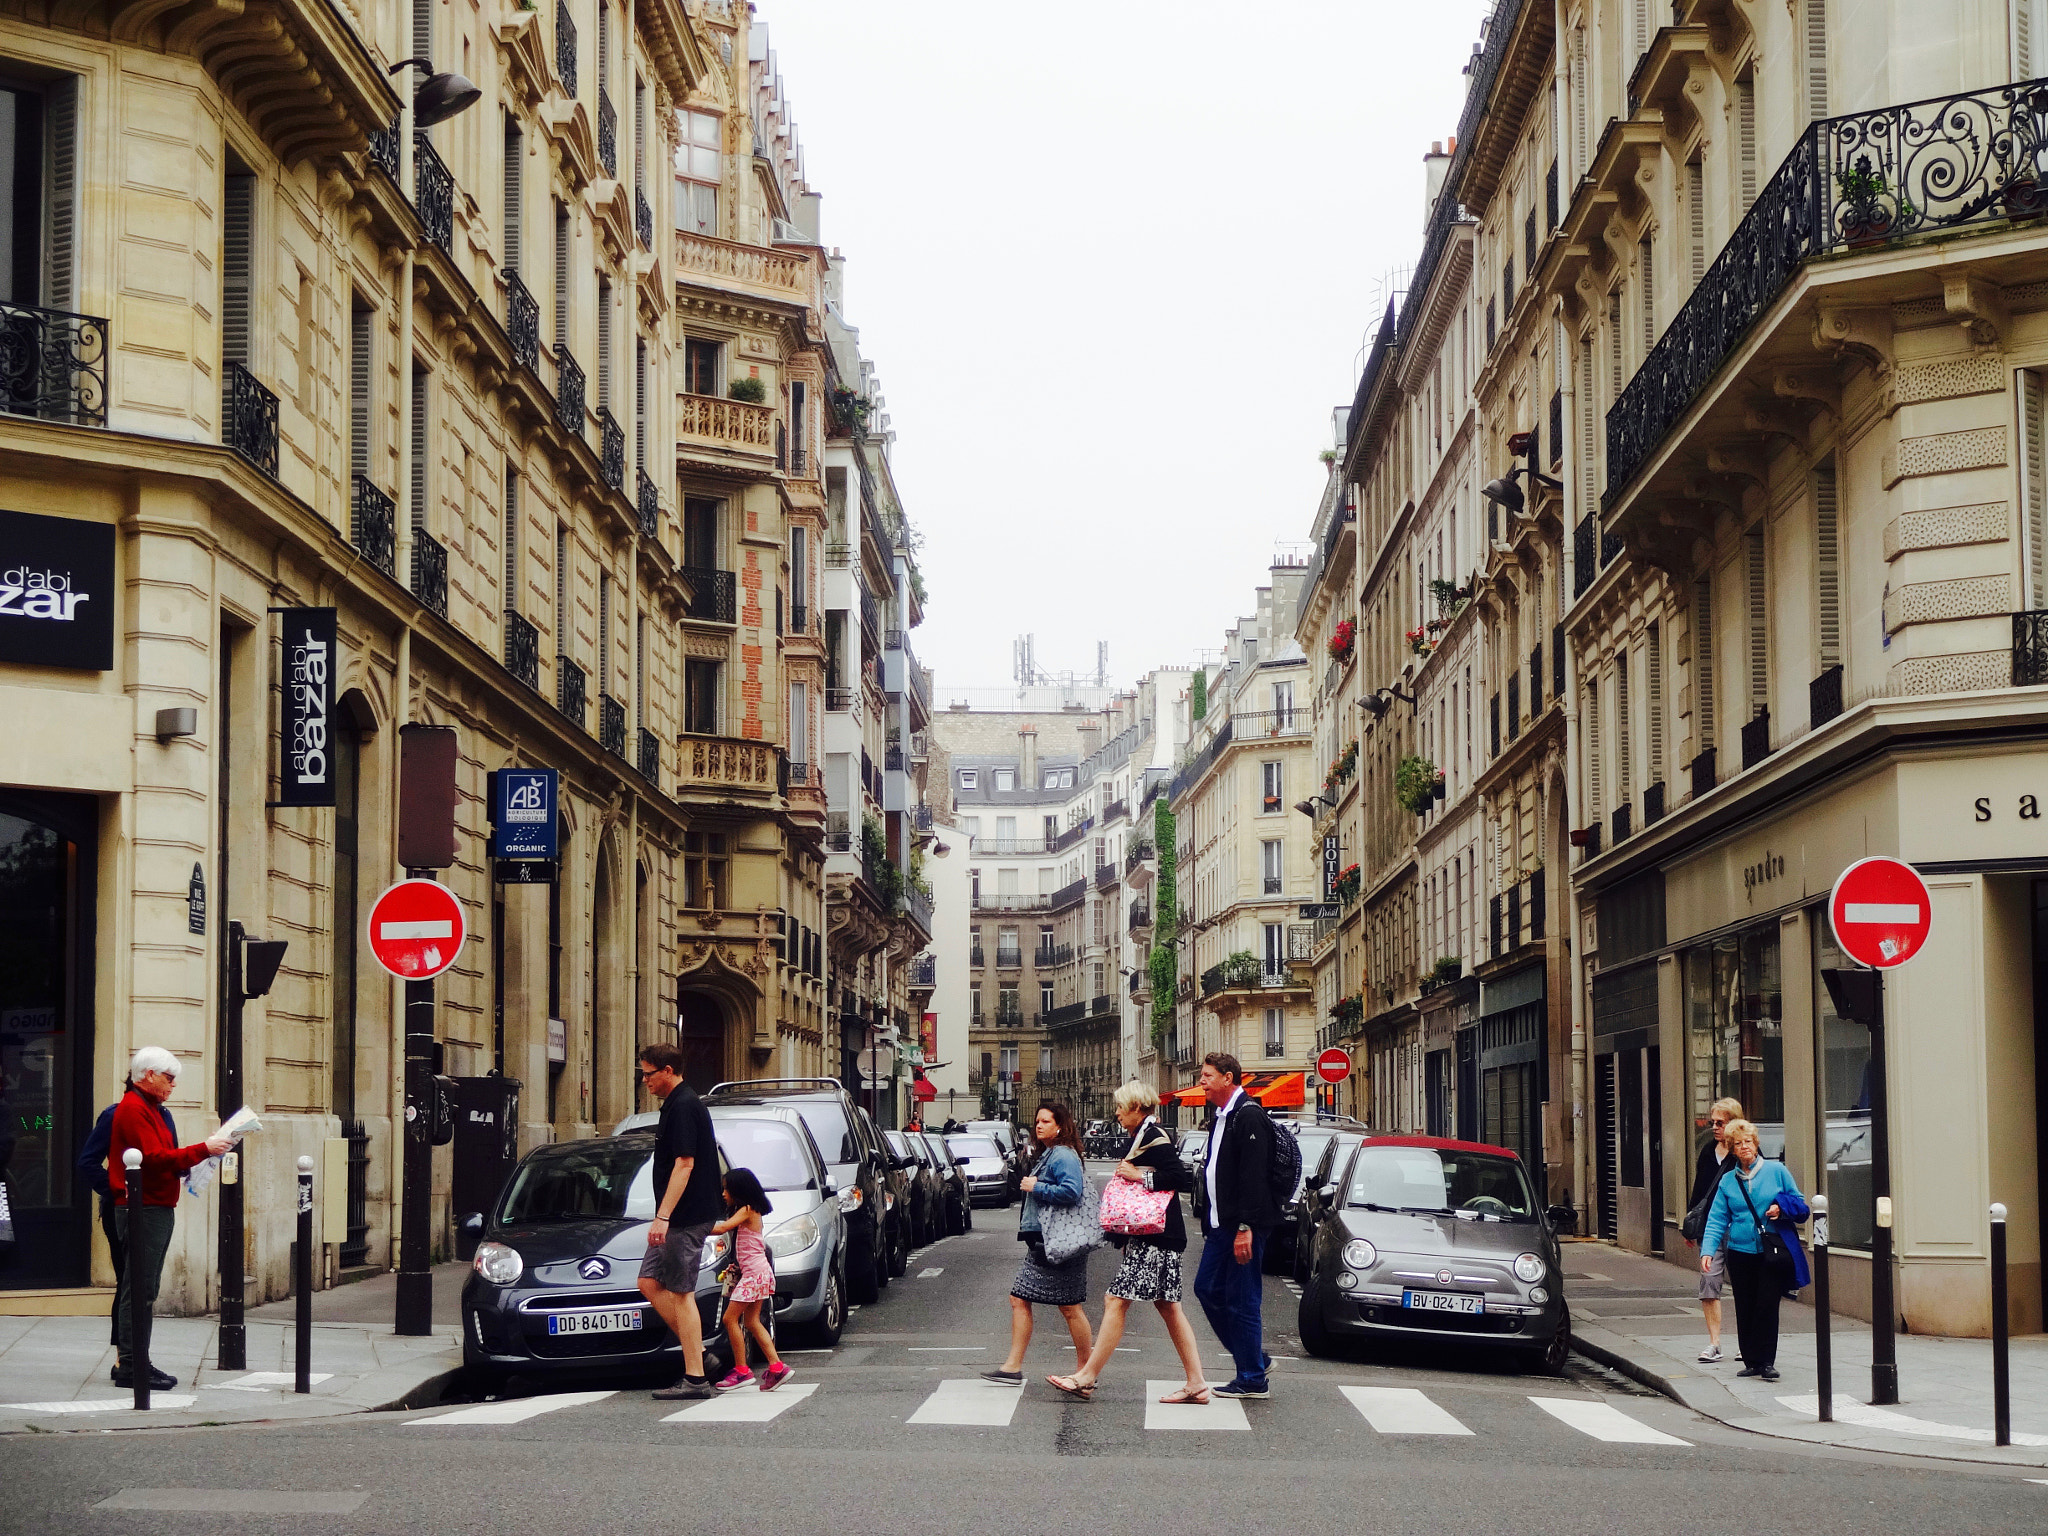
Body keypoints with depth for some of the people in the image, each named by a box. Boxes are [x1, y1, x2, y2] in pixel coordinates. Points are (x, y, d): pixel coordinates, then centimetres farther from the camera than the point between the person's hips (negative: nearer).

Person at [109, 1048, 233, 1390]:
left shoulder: (150, 1108, 22)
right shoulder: (133, 1108, -11)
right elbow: (154, 1158, -20)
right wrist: (203, 1149, -20)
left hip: (158, 1208, 11)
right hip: (143, 1211, -11)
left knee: (146, 1290, 12)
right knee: (139, 1290, -9)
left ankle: (133, 1362, 16)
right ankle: (129, 1366, -8)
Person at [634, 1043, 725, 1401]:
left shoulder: (683, 1106, -16)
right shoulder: (678, 1103, 16)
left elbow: (684, 1165, -23)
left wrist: (663, 1216, -25)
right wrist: (664, 1217, 26)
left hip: (687, 1218, -10)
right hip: (679, 1219, 10)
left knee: (681, 1292, -7)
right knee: (650, 1282, 11)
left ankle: (695, 1379, -4)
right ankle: (694, 1346, 12)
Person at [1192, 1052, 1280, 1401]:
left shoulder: (1248, 1116, -15)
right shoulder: (1219, 1116, 16)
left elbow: (1253, 1175, -21)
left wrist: (1245, 1228, -25)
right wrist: (1210, 1221, 16)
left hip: (1243, 1226, -10)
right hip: (1220, 1224, 10)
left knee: (1241, 1299, -5)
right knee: (1207, 1289, 13)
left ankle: (1252, 1379, 4)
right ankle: (1253, 1357, 22)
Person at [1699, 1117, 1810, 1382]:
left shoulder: (1776, 1171, 4)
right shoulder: (1727, 1181, 8)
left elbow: (1799, 1203, 10)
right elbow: (1717, 1218, 5)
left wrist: (1781, 1208, -11)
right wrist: (1708, 1250, -7)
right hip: (1740, 1251, 2)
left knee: (1767, 1305, -8)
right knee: (1745, 1308, 4)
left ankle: (1766, 1362, -1)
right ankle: (1751, 1361, 13)